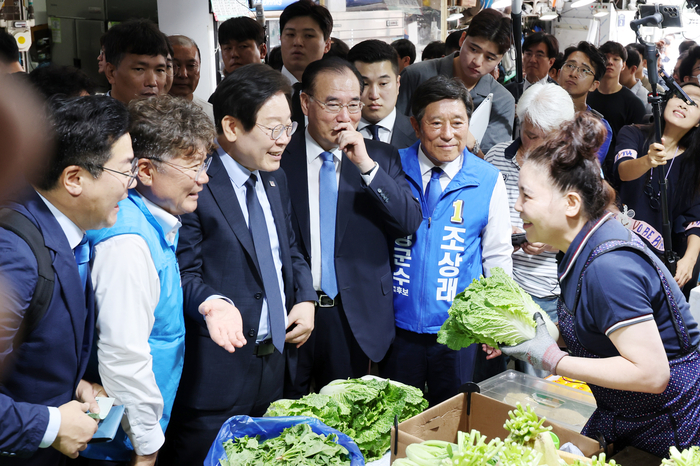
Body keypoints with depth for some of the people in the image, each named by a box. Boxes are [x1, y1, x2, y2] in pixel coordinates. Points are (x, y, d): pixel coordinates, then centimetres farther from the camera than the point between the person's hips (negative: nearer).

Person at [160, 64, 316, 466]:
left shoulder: (276, 179, 11)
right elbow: (184, 274, -16)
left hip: (278, 362, 8)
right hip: (218, 372, -7)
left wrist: (306, 300, 3)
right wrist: (213, 304, -35)